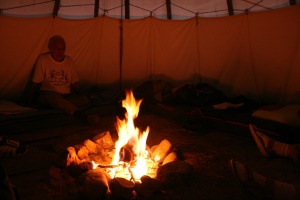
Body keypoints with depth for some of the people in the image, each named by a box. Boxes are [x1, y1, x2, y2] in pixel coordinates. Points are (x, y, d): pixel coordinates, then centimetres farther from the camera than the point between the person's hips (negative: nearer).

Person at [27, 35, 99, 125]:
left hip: (66, 96, 4)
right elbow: (36, 84, 3)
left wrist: (79, 95, 1)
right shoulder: (42, 59, 2)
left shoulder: (69, 61, 12)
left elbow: (75, 83, 16)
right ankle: (83, 115, -59)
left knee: (85, 99, -26)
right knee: (53, 96, -41)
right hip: (46, 96, -4)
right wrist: (30, 103, 0)